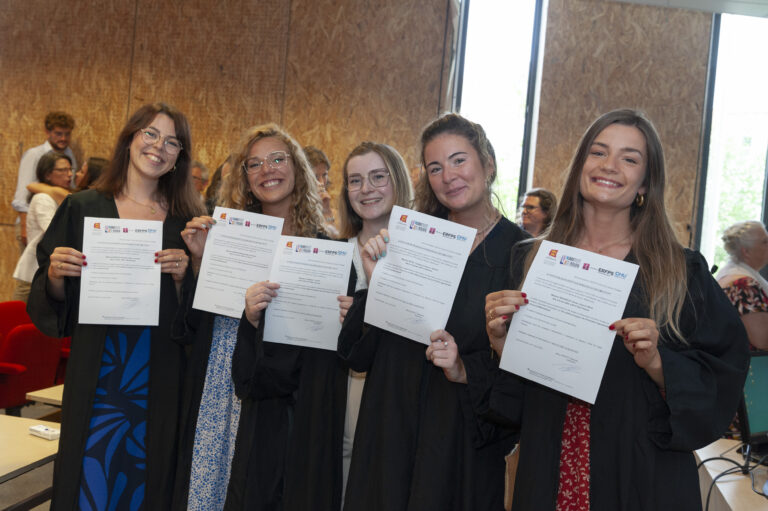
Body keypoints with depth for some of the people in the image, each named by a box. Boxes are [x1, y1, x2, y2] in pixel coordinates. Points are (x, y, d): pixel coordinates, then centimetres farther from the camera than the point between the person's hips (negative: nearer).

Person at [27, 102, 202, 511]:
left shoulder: (185, 221, 6)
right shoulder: (82, 209, 4)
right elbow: (52, 301, 5)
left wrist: (182, 277, -12)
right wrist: (56, 274, -15)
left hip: (159, 378, 1)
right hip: (97, 373, -1)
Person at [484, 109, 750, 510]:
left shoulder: (682, 272, -5)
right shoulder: (529, 261, 0)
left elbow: (721, 387, -5)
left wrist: (657, 363, -22)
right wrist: (499, 342, -15)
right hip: (546, 477, 2)